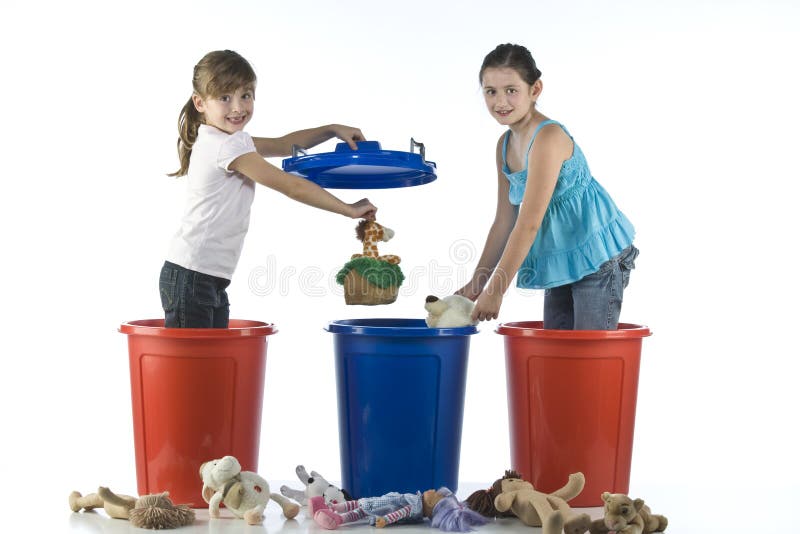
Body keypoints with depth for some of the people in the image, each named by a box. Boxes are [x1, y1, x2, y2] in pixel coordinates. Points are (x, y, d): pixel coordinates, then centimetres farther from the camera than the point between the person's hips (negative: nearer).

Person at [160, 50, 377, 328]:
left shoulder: (231, 140, 14)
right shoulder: (226, 147, -16)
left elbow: (283, 145, 27)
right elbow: (292, 186, -15)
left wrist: (333, 130, 15)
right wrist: (350, 209, -7)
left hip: (212, 278, 10)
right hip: (191, 276, -10)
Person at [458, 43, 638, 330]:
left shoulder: (548, 137, -23)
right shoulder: (505, 145, 4)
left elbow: (529, 223, -25)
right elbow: (504, 220, 9)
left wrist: (496, 290, -23)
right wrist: (477, 282, 6)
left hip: (598, 255, -9)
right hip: (561, 261, 9)